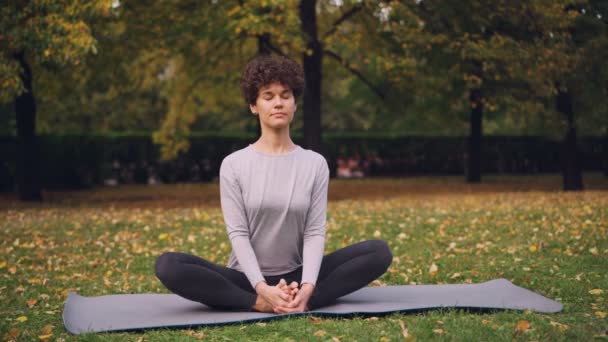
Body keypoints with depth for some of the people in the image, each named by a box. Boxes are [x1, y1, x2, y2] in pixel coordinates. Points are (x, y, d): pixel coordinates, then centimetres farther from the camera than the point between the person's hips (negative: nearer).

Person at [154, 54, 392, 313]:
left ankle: (305, 300, -30)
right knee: (168, 265, -28)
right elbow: (238, 234, -10)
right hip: (248, 278, -1)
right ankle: (259, 302, -32)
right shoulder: (234, 164, -3)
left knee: (379, 252, -18)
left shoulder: (315, 163, 1)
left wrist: (307, 287, -24)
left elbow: (315, 231, -6)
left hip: (296, 277, 2)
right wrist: (262, 288, -26)